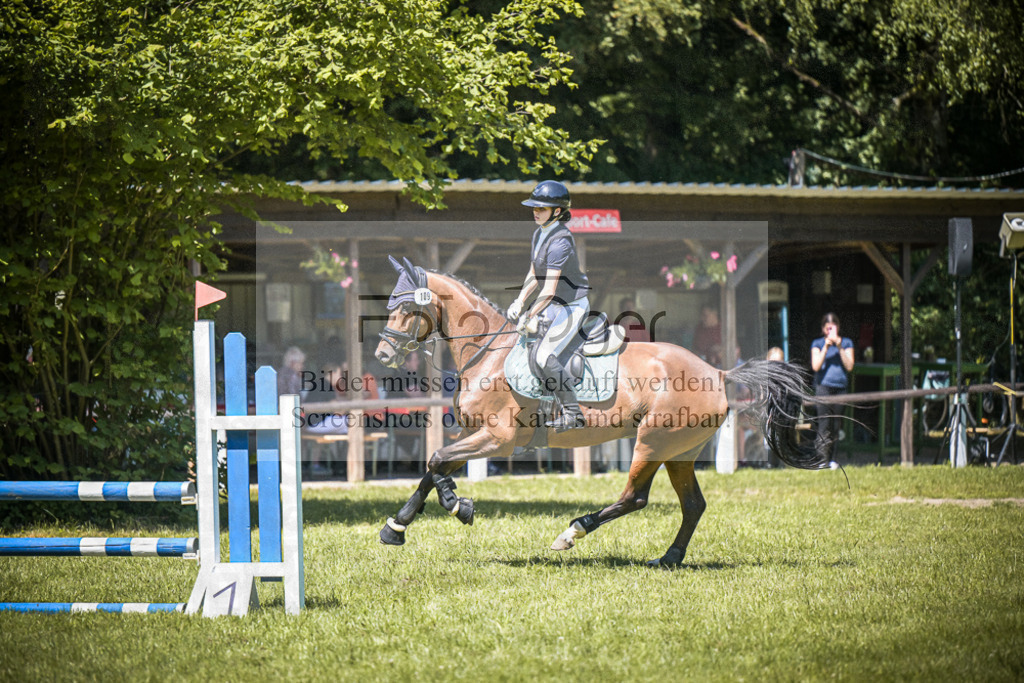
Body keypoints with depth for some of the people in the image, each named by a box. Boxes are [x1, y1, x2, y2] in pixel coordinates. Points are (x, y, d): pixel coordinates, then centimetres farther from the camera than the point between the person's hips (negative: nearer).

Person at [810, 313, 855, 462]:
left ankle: (832, 459, 8)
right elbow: (816, 366, -3)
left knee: (836, 426, 2)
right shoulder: (817, 343, 9)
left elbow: (849, 366, 2)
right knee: (823, 424, -12)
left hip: (841, 387, 2)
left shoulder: (846, 343, 13)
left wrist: (840, 347, -7)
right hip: (823, 387, -2)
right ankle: (821, 459, -14)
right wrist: (826, 347, -9)